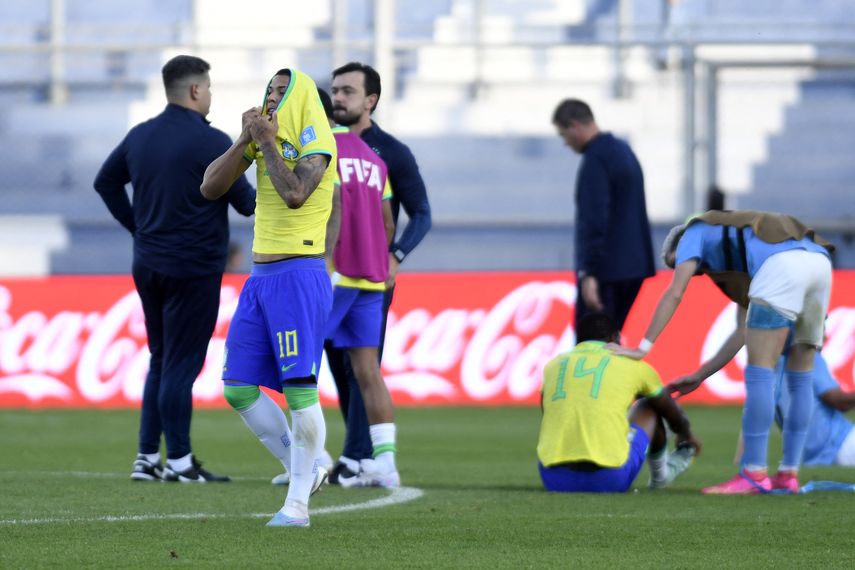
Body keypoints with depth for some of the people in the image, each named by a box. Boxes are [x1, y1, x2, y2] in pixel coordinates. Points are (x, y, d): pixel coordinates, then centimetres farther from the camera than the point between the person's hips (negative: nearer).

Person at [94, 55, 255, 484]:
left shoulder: (140, 136, 7)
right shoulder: (210, 142, -14)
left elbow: (106, 182, 18)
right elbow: (246, 202, -10)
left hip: (147, 266, 7)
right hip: (193, 268, -7)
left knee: (161, 361, 15)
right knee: (181, 364, -3)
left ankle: (147, 457, 15)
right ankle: (178, 462, 0)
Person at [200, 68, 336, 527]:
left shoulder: (315, 141, -7)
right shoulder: (263, 139, 13)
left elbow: (295, 194, -24)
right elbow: (210, 188, 6)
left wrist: (267, 141, -14)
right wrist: (245, 141, -4)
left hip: (300, 276, -8)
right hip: (260, 278, 8)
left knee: (299, 389, -11)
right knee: (238, 389, 6)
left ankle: (297, 502, -7)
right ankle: (304, 470, 17)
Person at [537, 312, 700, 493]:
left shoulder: (554, 364, 17)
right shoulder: (632, 364, 13)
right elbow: (672, 412, 33)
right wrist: (686, 436, 56)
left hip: (554, 481, 2)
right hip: (609, 481, -2)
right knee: (648, 407, 25)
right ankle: (660, 474, 46)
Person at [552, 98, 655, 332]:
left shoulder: (596, 160, -16)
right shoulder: (623, 150, 15)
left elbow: (595, 220, -23)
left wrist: (588, 273, -24)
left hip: (607, 270, -10)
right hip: (633, 265, 10)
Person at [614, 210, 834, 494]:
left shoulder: (694, 233, 25)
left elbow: (674, 295, 12)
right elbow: (743, 331, 36)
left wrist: (642, 348, 12)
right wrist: (699, 375, 38)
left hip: (784, 265, -8)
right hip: (820, 263, 8)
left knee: (759, 373, -5)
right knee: (800, 379, 15)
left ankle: (754, 475, -7)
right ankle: (788, 475, 15)